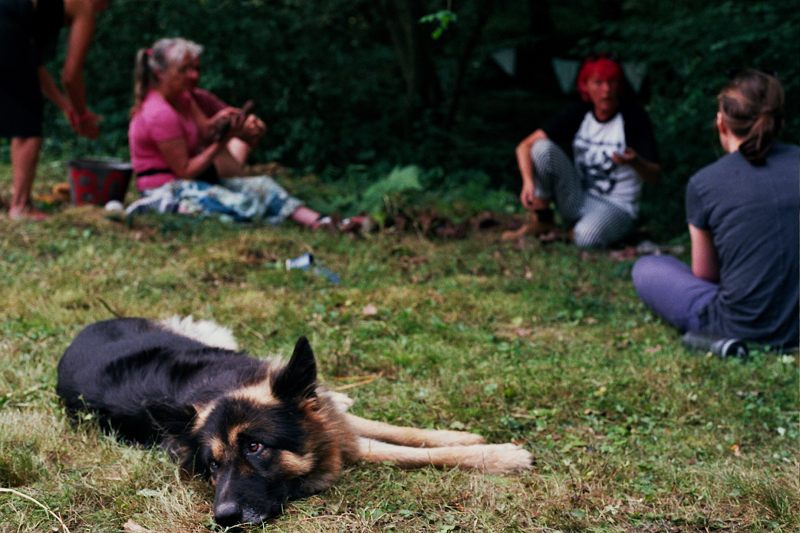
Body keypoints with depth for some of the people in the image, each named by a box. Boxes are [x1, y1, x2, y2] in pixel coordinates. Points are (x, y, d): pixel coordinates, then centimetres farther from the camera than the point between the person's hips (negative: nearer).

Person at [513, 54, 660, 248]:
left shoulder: (634, 116, -11)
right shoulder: (578, 114, -2)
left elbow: (655, 177, -13)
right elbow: (525, 146, -7)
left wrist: (635, 162, -36)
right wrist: (528, 181, -26)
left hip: (616, 207, -4)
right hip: (577, 199, 4)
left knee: (587, 237, -38)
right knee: (543, 147, -17)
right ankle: (542, 218, -5)